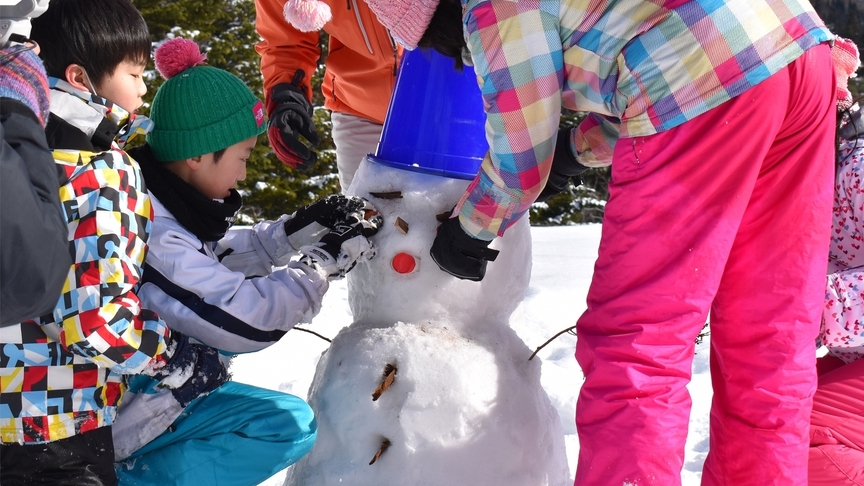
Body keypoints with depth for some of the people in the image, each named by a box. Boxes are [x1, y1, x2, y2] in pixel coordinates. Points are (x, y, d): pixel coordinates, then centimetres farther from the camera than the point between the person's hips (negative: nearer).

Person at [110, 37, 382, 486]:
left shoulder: (161, 199, -1)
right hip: (120, 424, -9)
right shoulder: (151, 235, -28)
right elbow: (244, 319, -27)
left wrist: (302, 228, 2)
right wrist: (326, 258, -17)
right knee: (290, 427, -10)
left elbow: (219, 258, 13)